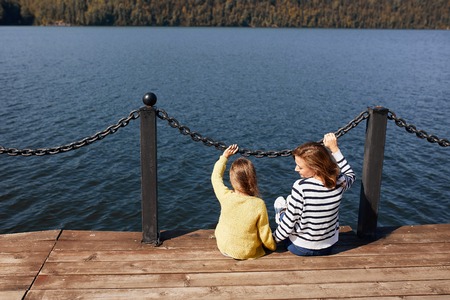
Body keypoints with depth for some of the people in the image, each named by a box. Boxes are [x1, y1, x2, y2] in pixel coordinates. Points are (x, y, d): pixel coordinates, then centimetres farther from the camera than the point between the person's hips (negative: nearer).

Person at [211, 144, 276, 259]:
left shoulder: (225, 197, -24)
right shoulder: (259, 205, -28)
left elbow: (216, 177, -2)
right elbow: (264, 232, -16)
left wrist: (224, 156, 8)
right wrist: (272, 246, 5)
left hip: (223, 248, 2)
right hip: (247, 253, -2)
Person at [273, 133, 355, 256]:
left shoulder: (301, 186, -32)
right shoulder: (339, 183, -17)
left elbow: (289, 223, -23)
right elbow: (350, 175, 9)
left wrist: (274, 238, -4)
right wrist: (334, 148, 8)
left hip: (300, 249, -4)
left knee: (279, 201, 17)